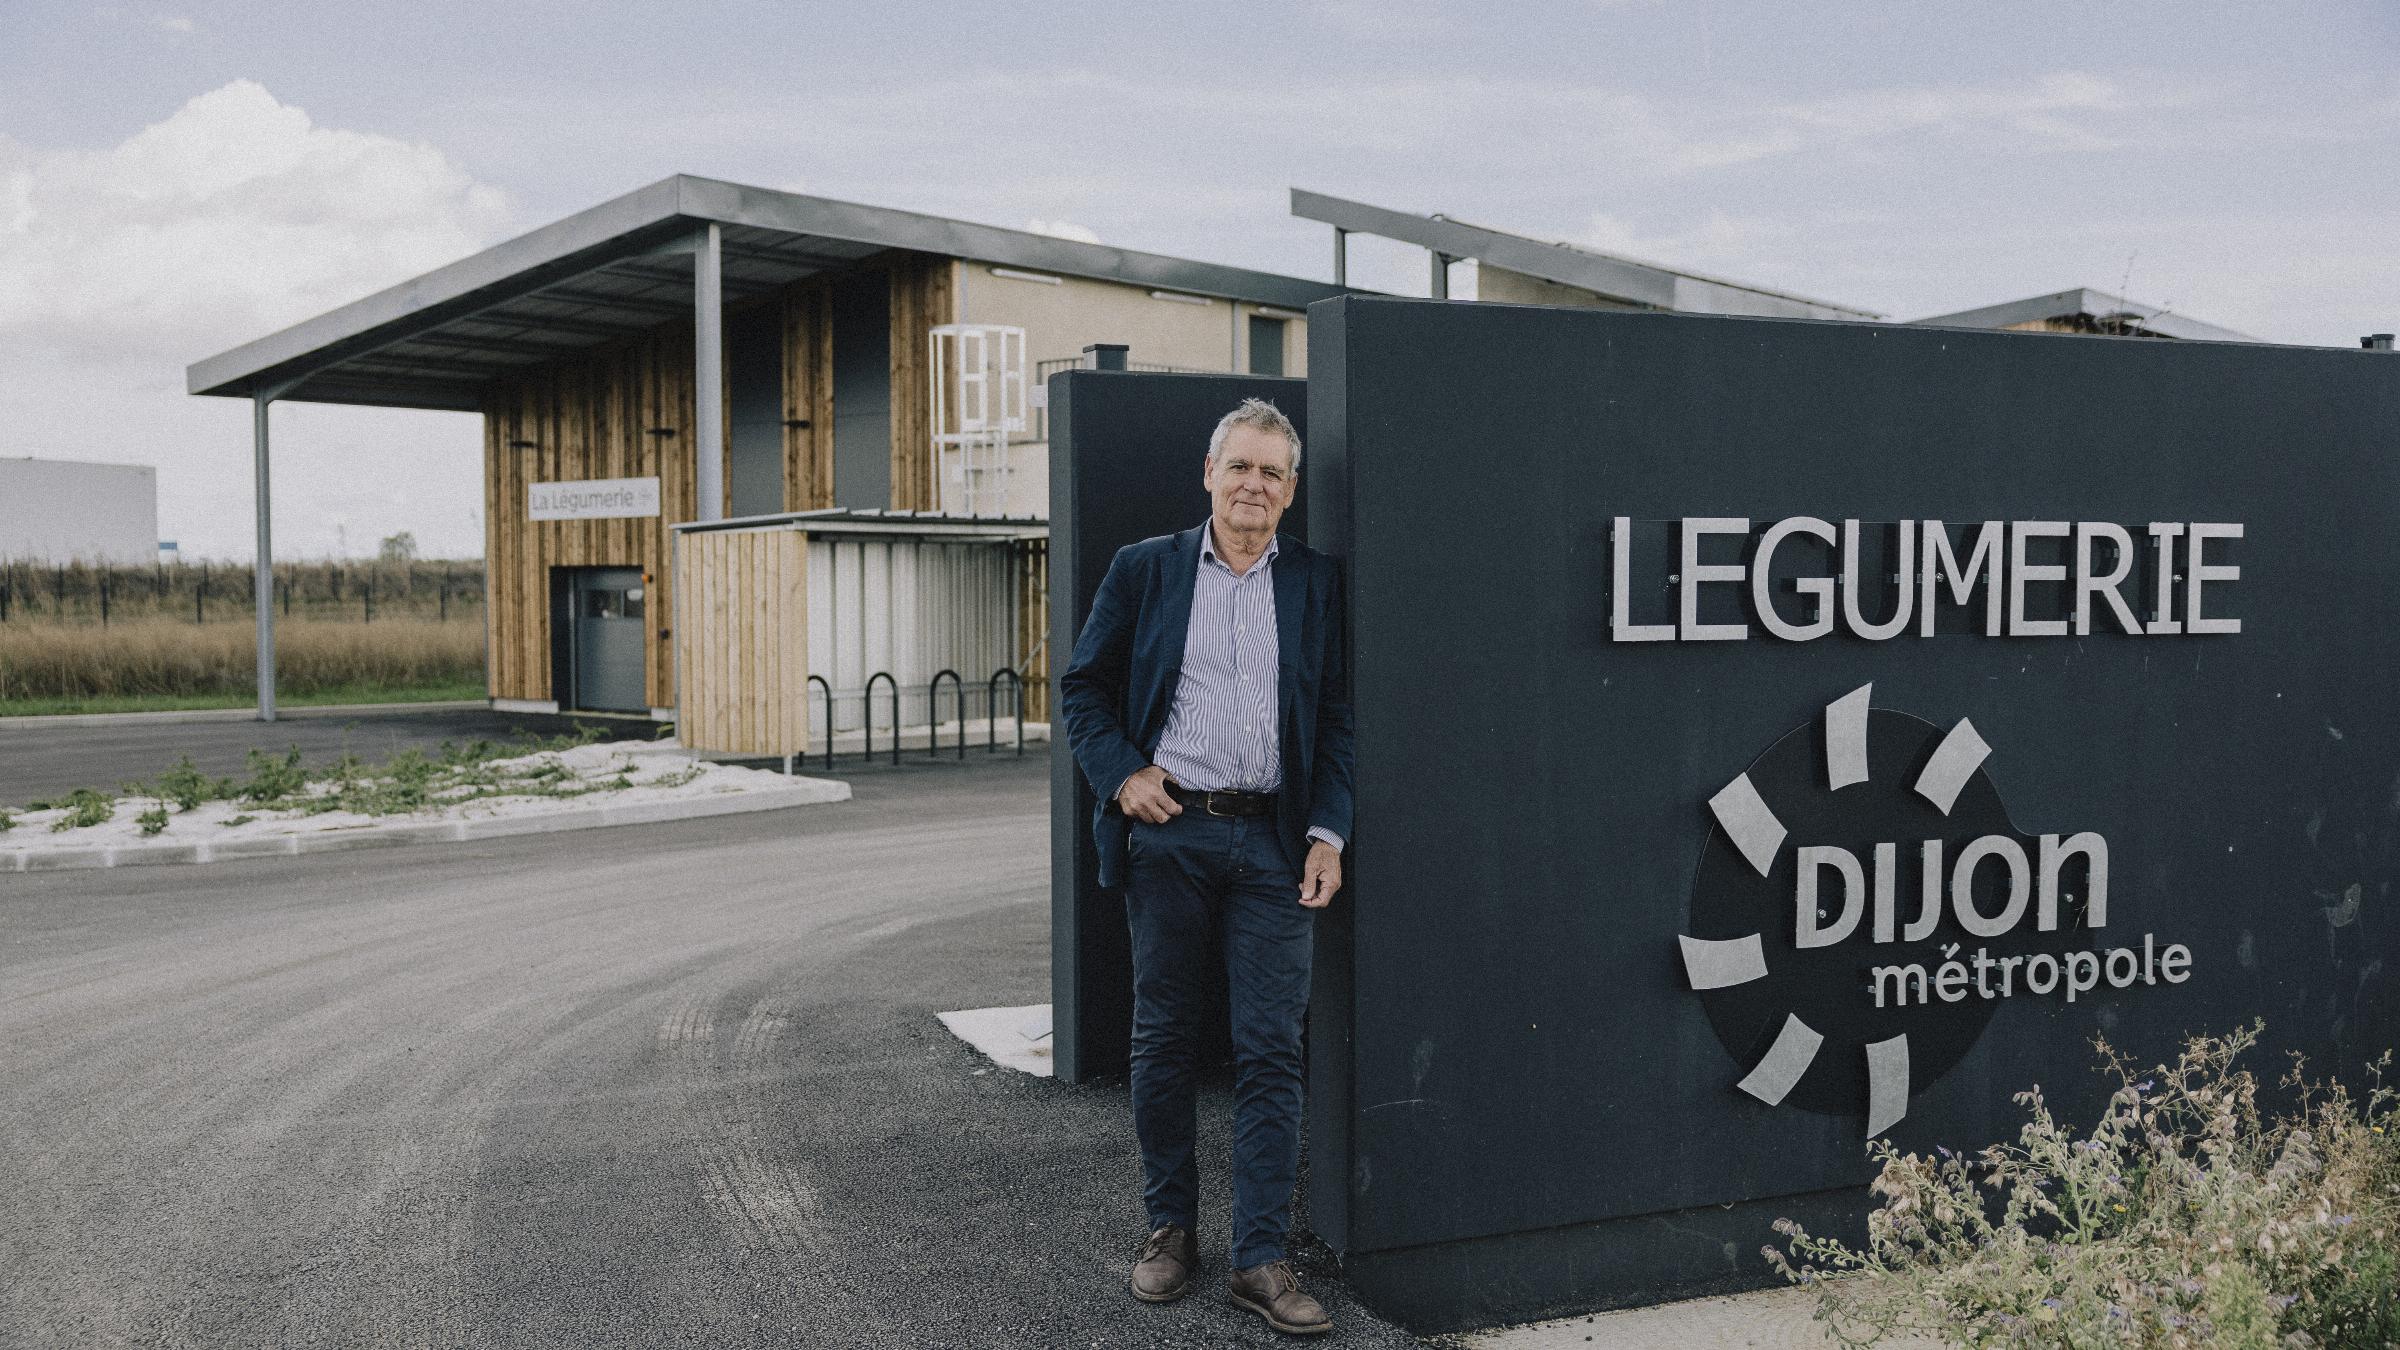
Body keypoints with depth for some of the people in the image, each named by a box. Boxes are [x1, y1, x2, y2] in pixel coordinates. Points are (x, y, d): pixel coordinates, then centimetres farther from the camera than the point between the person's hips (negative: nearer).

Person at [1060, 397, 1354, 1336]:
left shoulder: (1316, 583, 7)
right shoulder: (1144, 570, 6)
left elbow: (1337, 720, 6)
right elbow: (1083, 687, 10)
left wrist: (1327, 834, -3)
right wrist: (1121, 773, -6)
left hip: (1273, 843, 0)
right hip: (1168, 833, 0)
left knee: (1271, 1051, -1)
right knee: (1162, 1039, 9)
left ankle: (1261, 1259, 6)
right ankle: (1169, 1229, 24)